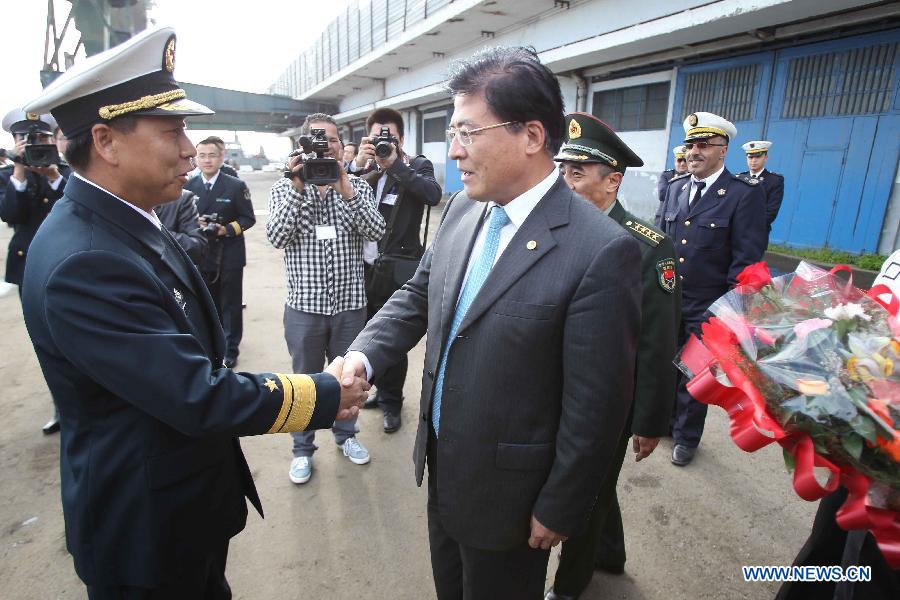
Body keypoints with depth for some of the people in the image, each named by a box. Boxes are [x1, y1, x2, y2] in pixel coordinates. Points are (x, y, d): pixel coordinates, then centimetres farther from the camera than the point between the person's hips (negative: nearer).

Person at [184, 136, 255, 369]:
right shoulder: (188, 186, 4)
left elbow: (248, 218, -4)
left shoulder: (236, 186, -5)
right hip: (200, 256, 3)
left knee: (230, 304, 6)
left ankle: (230, 349, 19)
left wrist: (227, 229, -19)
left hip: (229, 256, -3)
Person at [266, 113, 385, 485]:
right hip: (305, 305, -1)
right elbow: (276, 237, -14)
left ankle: (345, 433, 40)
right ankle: (303, 448, 32)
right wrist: (298, 188, -20)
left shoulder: (358, 187, 2)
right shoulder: (284, 188, 0)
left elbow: (376, 232, -13)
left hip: (350, 304, 1)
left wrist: (345, 189, -21)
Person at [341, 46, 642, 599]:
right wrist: (365, 354, -12)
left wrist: (558, 510, -11)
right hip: (441, 464, 6)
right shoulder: (464, 207, -4)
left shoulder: (600, 251, -27)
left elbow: (595, 407, -21)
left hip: (506, 488, -6)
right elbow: (420, 293, 5)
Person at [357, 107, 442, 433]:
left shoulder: (418, 166, -2)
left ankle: (392, 402, 21)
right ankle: (382, 390, 36)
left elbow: (433, 194, -22)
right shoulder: (367, 172, 12)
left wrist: (394, 163, -21)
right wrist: (357, 165, -13)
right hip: (367, 266, 5)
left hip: (397, 269, -5)